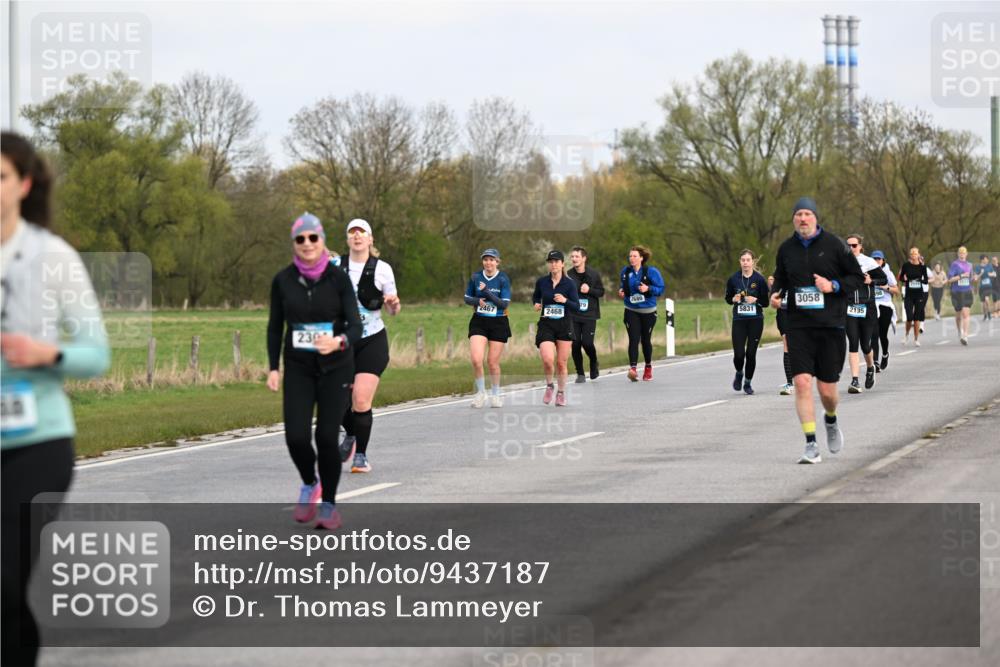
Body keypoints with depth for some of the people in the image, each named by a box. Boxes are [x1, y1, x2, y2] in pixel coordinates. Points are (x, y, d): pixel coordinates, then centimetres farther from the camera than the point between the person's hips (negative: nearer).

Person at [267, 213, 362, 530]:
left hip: (335, 366, -1)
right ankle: (309, 484, 21)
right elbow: (275, 326, 7)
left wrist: (339, 342, -34)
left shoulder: (339, 278, -8)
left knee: (326, 437, -7)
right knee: (296, 437, -11)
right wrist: (273, 368, 1)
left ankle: (329, 505, 12)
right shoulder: (283, 280, -2)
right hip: (298, 369, 1)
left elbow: (355, 327, -12)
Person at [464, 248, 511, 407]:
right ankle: (481, 391, 7)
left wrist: (487, 292, -21)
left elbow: (505, 304, -12)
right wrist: (477, 300, -12)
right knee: (476, 359, -14)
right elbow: (467, 298, 10)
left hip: (498, 323, -2)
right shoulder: (475, 277, 1)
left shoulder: (503, 279, -7)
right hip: (479, 322, 2)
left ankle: (496, 394, 23)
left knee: (493, 362, 3)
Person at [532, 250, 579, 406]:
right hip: (546, 325, 0)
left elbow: (577, 307, -6)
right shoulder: (541, 282, 1)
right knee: (547, 359, -19)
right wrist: (536, 304, 0)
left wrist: (565, 300, -23)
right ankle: (549, 386, 9)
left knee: (561, 362, 5)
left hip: (564, 325, 0)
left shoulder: (569, 284, -4)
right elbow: (536, 296, 21)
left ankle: (561, 392, 25)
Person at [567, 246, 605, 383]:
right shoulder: (568, 275, 1)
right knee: (575, 344, -3)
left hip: (589, 315, -1)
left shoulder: (594, 274, -1)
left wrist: (589, 290, -13)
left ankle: (594, 364, 22)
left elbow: (601, 292, 4)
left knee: (587, 343, -9)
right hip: (573, 316, 1)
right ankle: (580, 373, 11)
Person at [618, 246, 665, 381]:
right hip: (631, 311, 2)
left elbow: (661, 288, -9)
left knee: (646, 340, 10)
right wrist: (621, 291, -3)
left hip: (648, 311, -2)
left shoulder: (651, 271, -10)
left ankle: (648, 367, 32)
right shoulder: (625, 272, 3)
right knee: (633, 339, -14)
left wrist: (648, 289, -24)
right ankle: (633, 368, -24)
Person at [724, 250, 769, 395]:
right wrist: (734, 299, -9)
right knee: (739, 354, -7)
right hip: (739, 320, 1)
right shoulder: (733, 279, 1)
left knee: (751, 354, 1)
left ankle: (747, 383, 19)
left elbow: (766, 302, 1)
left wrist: (756, 300, -18)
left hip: (756, 320, -1)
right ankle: (739, 374, 25)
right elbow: (728, 298, 13)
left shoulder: (759, 279, -3)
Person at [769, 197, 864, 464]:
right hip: (798, 325, 2)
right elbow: (780, 279, 20)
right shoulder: (786, 249, 6)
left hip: (831, 324, -2)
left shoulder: (833, 245, -2)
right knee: (802, 382, -14)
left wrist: (833, 286, -13)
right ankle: (811, 445, -10)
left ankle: (831, 421, 38)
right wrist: (775, 294, -1)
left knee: (827, 390, 2)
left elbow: (858, 277, 3)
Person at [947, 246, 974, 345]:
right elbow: (949, 279, -10)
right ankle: (960, 332, 36)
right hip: (956, 293, -2)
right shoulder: (954, 264, -2)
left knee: (965, 314, -13)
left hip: (967, 292, 2)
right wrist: (961, 276, -16)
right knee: (958, 315, 10)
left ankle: (965, 336, -20)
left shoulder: (969, 265, 12)